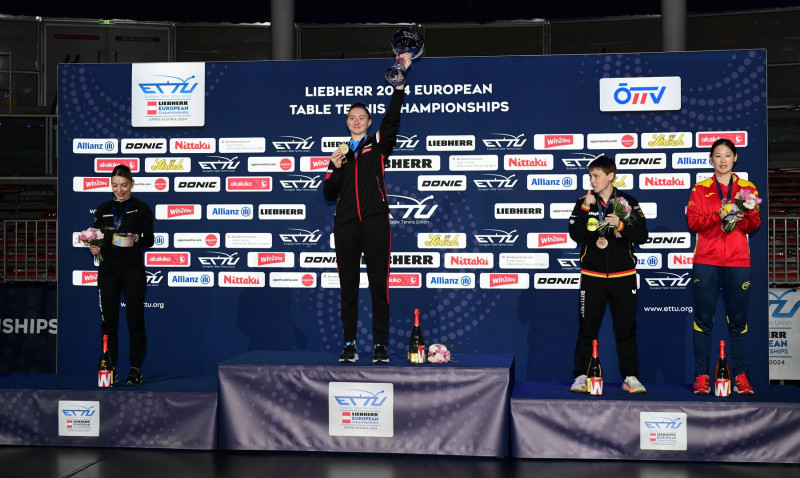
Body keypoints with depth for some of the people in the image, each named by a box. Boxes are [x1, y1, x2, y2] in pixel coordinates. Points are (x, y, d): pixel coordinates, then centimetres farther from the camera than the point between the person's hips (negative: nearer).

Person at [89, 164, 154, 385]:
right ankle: (110, 368, 11)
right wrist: (94, 248, -9)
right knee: (108, 320, 3)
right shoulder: (103, 209, 11)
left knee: (135, 319, -2)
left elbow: (149, 240, 0)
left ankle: (136, 369, 4)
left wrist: (136, 240, -20)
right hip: (108, 271, 3)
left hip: (133, 270, -3)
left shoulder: (141, 209, 2)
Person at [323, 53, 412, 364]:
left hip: (375, 222, -2)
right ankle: (349, 344, 11)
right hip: (345, 225, 3)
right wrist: (335, 169, -4)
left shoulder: (378, 146, 9)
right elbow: (328, 194, 12)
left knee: (379, 286, -2)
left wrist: (399, 83, -15)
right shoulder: (340, 153, 16)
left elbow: (392, 117, -7)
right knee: (348, 287, 4)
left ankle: (380, 345, 2)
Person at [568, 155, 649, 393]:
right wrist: (585, 208, -14)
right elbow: (576, 235, -8)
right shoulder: (584, 202, 4)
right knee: (587, 327, 2)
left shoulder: (628, 202, 3)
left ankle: (630, 377, 12)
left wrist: (621, 225, -17)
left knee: (626, 328, 4)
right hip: (592, 275, 0)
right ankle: (581, 376, 10)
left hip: (623, 275, 0)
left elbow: (642, 235, -2)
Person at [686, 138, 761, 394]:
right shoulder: (700, 189, 11)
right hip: (706, 261, -1)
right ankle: (701, 376, 0)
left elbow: (755, 223, 5)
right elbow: (693, 221, -1)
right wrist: (718, 215, -15)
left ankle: (741, 376, 5)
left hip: (737, 262, 1)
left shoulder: (748, 188, 14)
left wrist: (739, 218, -15)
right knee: (703, 320, -2)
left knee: (738, 322, 0)